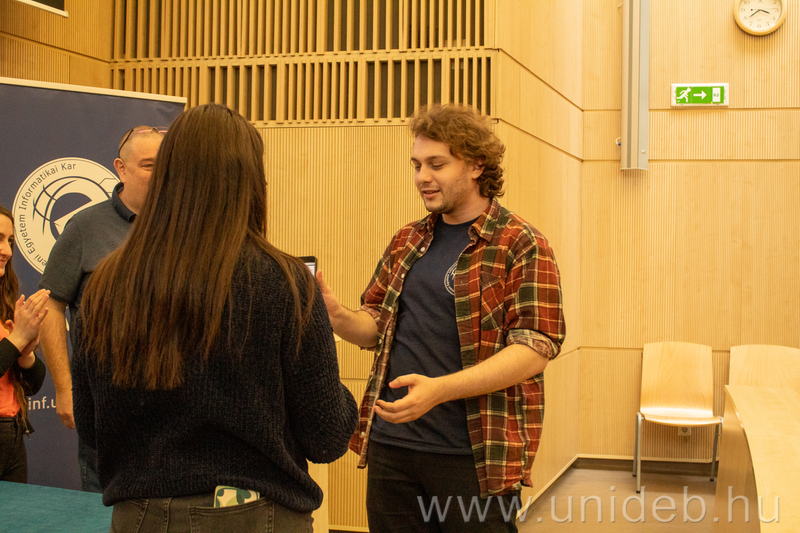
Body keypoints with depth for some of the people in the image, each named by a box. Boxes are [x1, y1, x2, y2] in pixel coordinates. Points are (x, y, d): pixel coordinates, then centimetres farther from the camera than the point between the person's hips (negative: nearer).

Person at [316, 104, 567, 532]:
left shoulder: (522, 246, -6)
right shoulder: (406, 242, 13)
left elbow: (535, 348, -14)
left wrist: (439, 389, -25)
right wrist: (337, 316, -5)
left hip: (474, 457, -5)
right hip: (390, 445, 6)